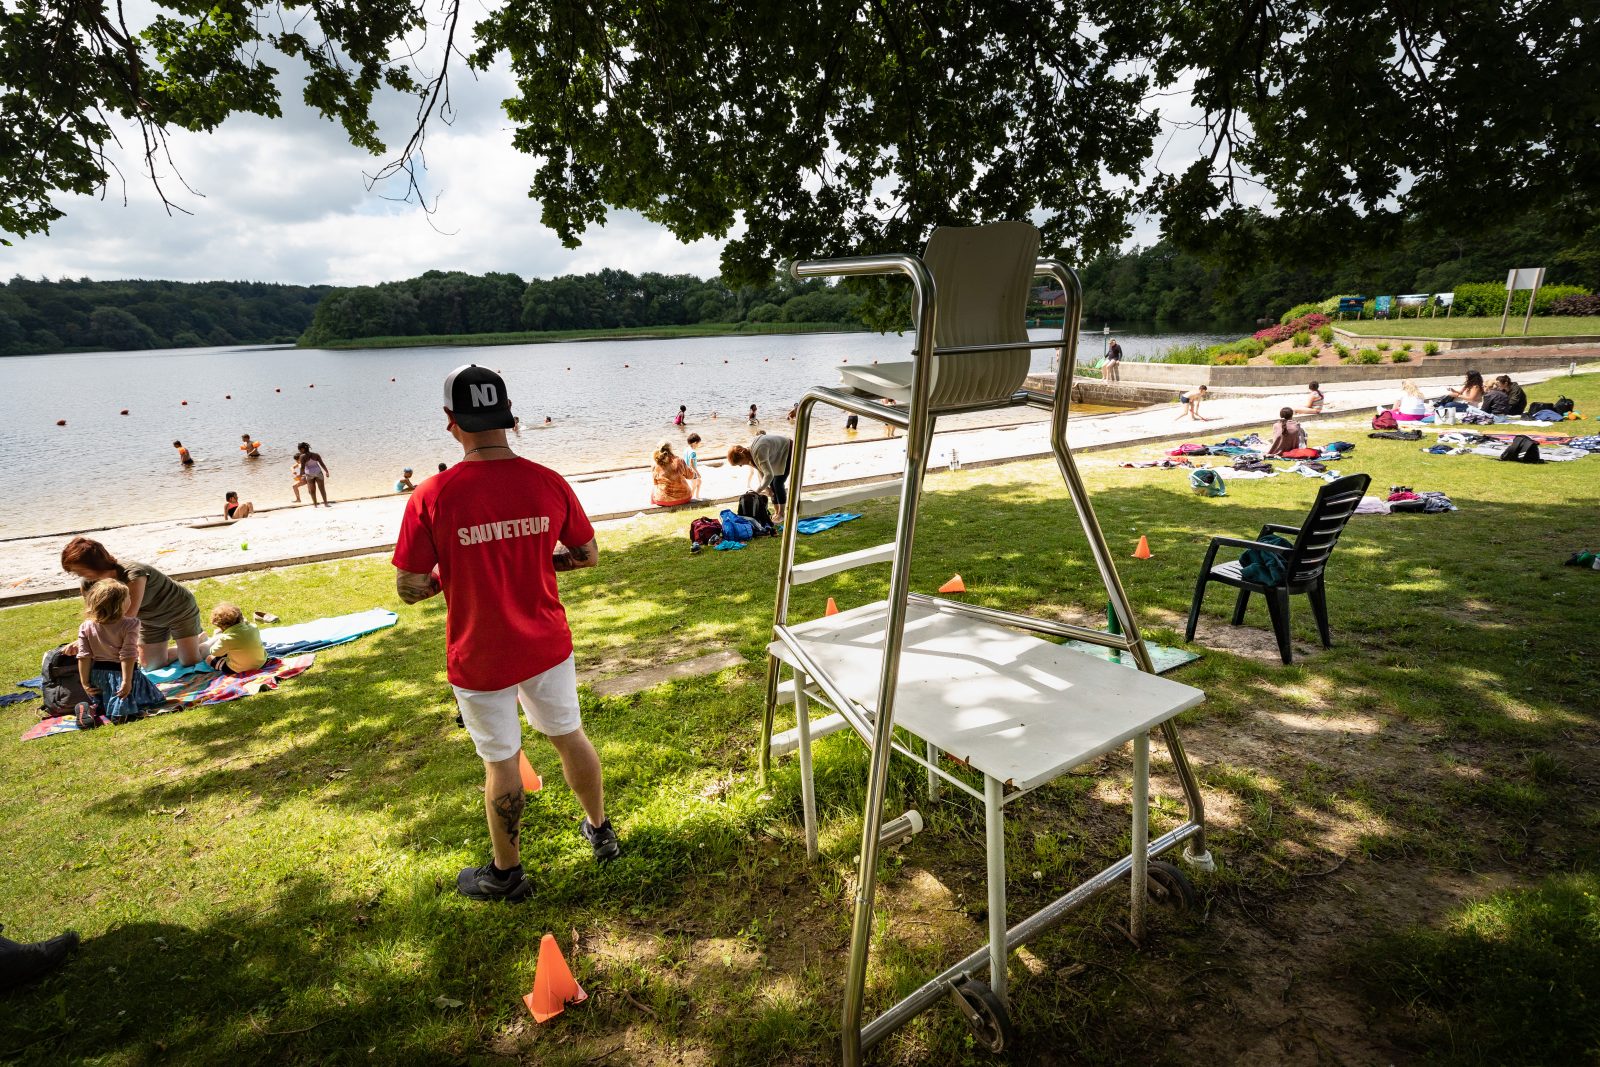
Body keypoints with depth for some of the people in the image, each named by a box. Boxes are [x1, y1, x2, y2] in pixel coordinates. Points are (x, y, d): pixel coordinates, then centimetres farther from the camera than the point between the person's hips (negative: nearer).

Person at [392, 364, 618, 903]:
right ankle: (601, 832, 42)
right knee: (569, 735, 22)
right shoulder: (549, 483, -11)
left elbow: (410, 589, -14)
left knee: (501, 762, 14)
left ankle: (507, 873, 36)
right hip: (547, 644, 3)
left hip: (479, 659, -2)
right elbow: (588, 555, 0)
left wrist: (451, 573, 5)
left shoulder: (431, 497, -19)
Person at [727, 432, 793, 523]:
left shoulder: (758, 452, -39)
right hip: (778, 455, 9)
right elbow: (760, 470, 0)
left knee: (778, 483, -9)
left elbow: (769, 474, -43)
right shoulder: (750, 452, -10)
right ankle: (776, 512, 16)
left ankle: (781, 514, 4)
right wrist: (765, 487, -11)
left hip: (788, 452, -9)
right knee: (772, 483, 6)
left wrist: (758, 490, -35)